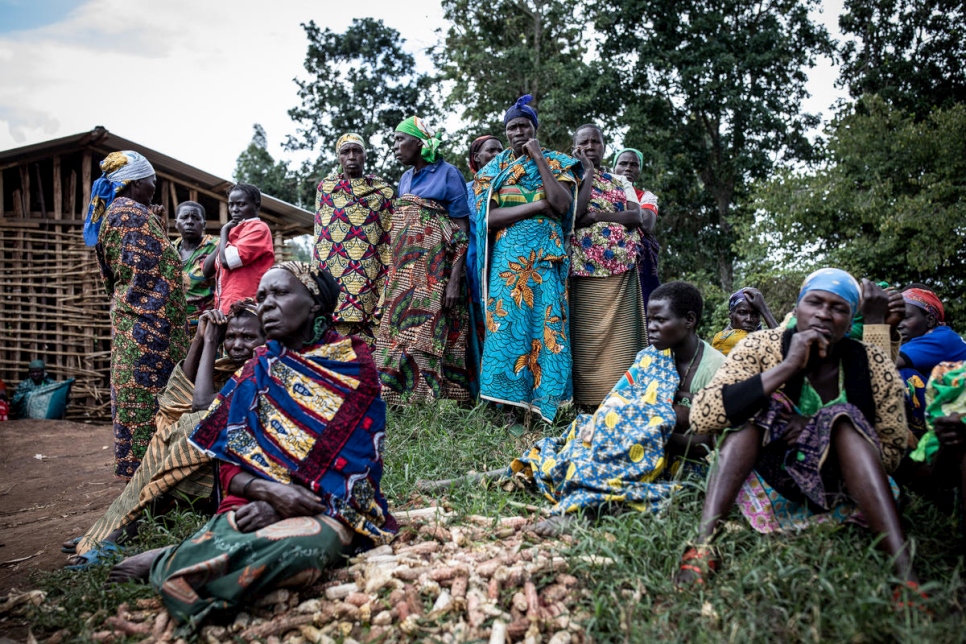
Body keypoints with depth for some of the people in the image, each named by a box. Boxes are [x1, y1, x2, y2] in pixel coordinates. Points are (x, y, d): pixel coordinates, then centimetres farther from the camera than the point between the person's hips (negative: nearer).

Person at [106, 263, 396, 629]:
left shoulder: (354, 368, 0)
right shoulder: (255, 373, 11)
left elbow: (358, 466, -6)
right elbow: (229, 465, 6)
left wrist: (280, 507, -17)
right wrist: (268, 491, -17)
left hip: (328, 507, -2)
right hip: (256, 502, 2)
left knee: (293, 552, -38)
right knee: (213, 550, -33)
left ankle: (169, 558, -15)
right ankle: (185, 555, 1)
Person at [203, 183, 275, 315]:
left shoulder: (259, 228, -4)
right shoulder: (234, 232, 20)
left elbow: (227, 260, -16)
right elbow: (207, 270, 15)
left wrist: (224, 232, 2)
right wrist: (227, 234, 8)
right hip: (225, 309, 9)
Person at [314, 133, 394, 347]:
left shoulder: (383, 190, 9)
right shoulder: (325, 187, 14)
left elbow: (390, 238, 5)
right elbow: (320, 237, 11)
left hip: (372, 279, 0)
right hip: (336, 278, 1)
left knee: (373, 338, -5)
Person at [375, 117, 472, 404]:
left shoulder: (447, 173, -2)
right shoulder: (406, 179, 19)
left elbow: (462, 230, -8)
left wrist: (455, 280, -18)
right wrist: (392, 274, 14)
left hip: (435, 271, -7)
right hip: (404, 269, 7)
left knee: (429, 336, -9)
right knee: (400, 333, 2)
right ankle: (404, 393, 8)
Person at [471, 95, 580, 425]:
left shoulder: (556, 163, 10)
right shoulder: (493, 168, 13)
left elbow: (562, 205, -9)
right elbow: (489, 217, -3)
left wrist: (539, 159, -6)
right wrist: (539, 204, -10)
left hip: (544, 260, -1)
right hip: (506, 259, 1)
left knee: (545, 327, -6)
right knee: (506, 328, -4)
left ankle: (542, 409, -1)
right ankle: (510, 405, 1)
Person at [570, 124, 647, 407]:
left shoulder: (619, 182, 20)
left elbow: (636, 216, 3)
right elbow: (572, 214, -11)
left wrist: (596, 216, -9)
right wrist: (588, 174, -3)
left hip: (622, 270, 3)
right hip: (585, 270, -3)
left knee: (621, 337, -2)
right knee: (588, 338, -6)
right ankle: (588, 401, -2)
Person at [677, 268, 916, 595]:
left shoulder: (874, 365, -6)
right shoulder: (762, 346, -11)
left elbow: (893, 451, -3)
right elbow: (701, 416, -25)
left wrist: (819, 430, -20)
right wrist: (788, 366, -28)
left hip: (838, 496, 1)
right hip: (770, 488, 0)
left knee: (843, 420, -24)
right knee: (759, 405, -24)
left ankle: (906, 574, -35)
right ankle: (702, 547, -38)